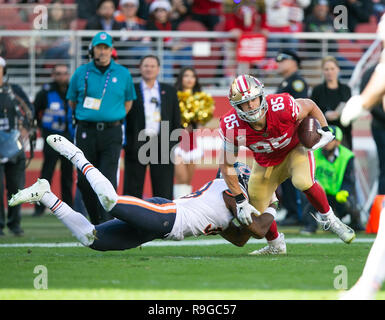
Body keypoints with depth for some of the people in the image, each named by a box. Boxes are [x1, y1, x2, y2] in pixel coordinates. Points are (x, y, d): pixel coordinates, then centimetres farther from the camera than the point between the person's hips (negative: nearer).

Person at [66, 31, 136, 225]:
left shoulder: (122, 74, 6)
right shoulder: (81, 73, 6)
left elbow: (129, 100, 19)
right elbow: (72, 100, 17)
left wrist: (116, 118, 11)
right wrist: (85, 116, 12)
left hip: (112, 134, -1)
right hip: (86, 133, 1)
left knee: (107, 181, -12)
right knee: (85, 182, 2)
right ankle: (95, 221, 16)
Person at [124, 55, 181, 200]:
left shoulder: (169, 91, 13)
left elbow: (176, 119, 12)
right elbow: (123, 117, 3)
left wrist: (175, 143, 2)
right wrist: (126, 143, -6)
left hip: (162, 144, 2)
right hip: (137, 143, -1)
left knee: (163, 190, 2)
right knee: (132, 188, 1)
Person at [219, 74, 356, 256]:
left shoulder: (282, 108, -34)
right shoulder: (232, 127, -30)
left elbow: (309, 106, -10)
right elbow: (226, 165, -16)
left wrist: (325, 130, -19)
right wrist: (240, 201, -17)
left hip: (295, 149, -3)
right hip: (266, 162, 3)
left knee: (303, 182, -34)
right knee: (256, 215, 2)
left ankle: (329, 220, -7)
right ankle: (275, 245, 34)